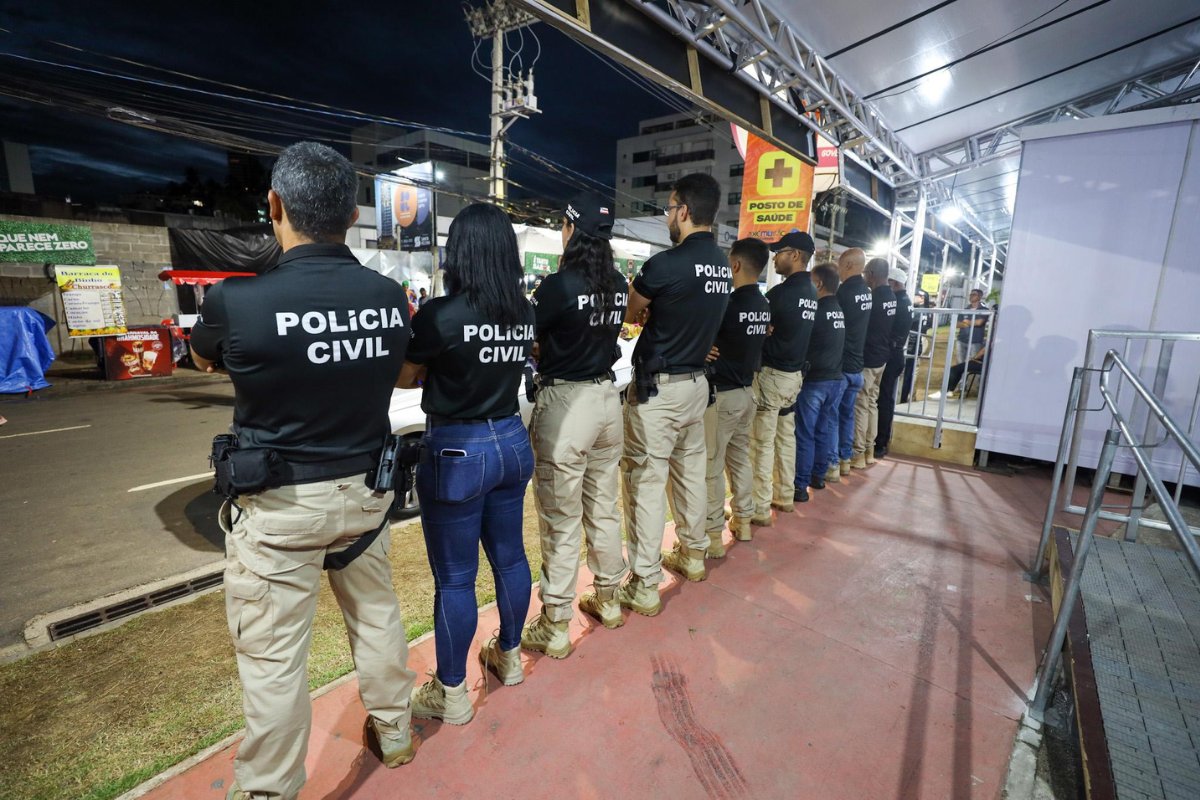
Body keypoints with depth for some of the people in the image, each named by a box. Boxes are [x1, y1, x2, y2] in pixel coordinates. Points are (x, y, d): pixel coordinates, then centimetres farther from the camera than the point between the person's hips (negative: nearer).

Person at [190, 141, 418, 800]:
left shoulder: (236, 301, -18)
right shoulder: (390, 297, -8)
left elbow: (204, 361, 5)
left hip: (279, 505, -4)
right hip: (365, 490, 5)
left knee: (272, 655, 12)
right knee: (376, 614, 23)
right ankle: (394, 734, 45)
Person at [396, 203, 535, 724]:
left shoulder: (440, 316, -17)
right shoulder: (524, 314, 0)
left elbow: (402, 378, -6)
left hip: (456, 451, -6)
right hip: (512, 441, 6)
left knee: (454, 578, 8)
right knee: (509, 556, 20)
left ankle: (451, 694, 26)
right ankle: (509, 656, 41)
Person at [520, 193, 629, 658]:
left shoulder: (560, 285, -15)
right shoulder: (619, 285, 5)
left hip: (565, 403, -7)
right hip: (606, 397, 7)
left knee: (561, 520, 3)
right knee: (604, 509, 18)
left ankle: (555, 628, 17)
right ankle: (608, 600, 35)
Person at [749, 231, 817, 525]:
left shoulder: (782, 292, -17)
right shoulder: (811, 294, 9)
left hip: (771, 374, -9)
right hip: (795, 373, 9)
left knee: (762, 442, -2)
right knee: (786, 436, 17)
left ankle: (760, 508, 4)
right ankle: (784, 496, 28)